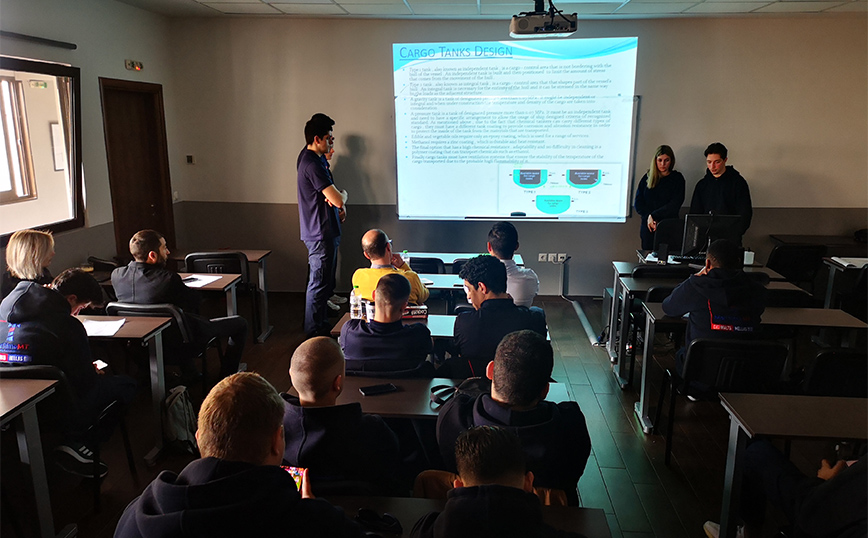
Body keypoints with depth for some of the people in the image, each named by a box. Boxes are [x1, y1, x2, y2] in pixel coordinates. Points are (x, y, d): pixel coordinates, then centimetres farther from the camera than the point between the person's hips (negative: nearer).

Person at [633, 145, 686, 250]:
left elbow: (674, 205, -5)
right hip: (647, 227, 2)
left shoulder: (677, 178, 4)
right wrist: (648, 217, -10)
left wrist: (653, 216, -11)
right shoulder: (647, 177, 12)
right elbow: (638, 203, 6)